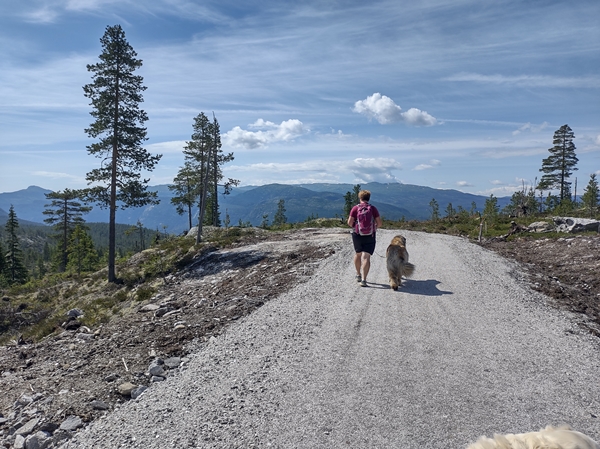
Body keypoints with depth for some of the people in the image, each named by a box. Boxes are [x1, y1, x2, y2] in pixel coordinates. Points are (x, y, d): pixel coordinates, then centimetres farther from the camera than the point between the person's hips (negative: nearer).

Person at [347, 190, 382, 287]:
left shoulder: (355, 208, -4)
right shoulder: (373, 208, -2)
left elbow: (349, 222, -8)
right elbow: (379, 223, -3)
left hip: (357, 235, 1)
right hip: (370, 236, -1)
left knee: (358, 254, 21)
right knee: (366, 257, -4)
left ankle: (358, 275, 34)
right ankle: (363, 279, -13)